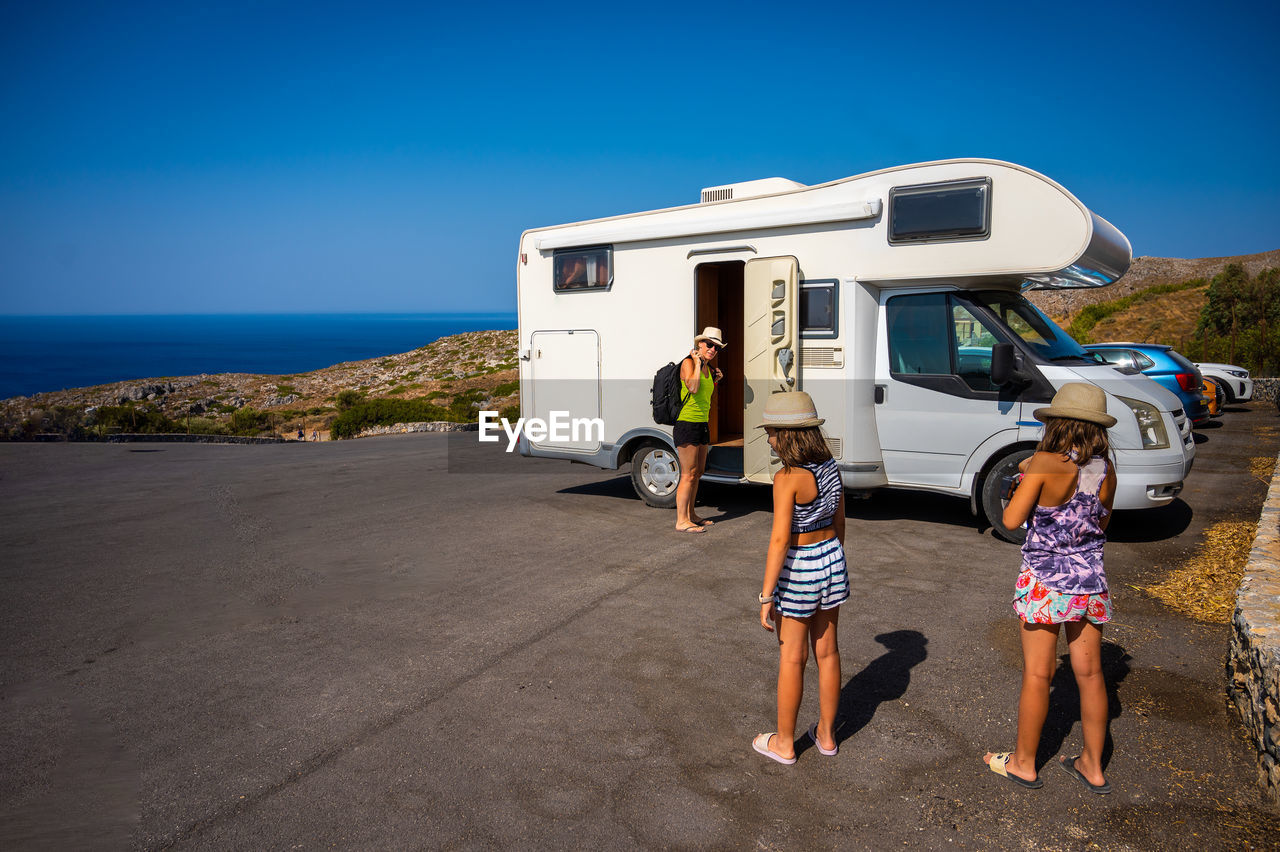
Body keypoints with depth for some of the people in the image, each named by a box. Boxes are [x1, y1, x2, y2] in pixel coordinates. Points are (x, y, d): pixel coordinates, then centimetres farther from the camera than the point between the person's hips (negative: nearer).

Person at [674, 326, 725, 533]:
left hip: (702, 424, 9)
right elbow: (693, 388, -26)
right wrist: (698, 362, -18)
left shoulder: (708, 368, 14)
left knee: (698, 472, 14)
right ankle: (681, 521, -4)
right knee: (689, 474, -8)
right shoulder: (688, 363, -9)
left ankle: (690, 514, 25)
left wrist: (716, 380, 12)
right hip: (687, 424, -9)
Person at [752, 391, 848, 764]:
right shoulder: (831, 467, -1)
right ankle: (826, 734, 33)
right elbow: (839, 522, 9)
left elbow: (779, 540, -24)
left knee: (792, 658, 8)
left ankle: (784, 743, 24)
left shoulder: (788, 478, -23)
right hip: (831, 559, 7)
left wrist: (766, 597, -18)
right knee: (827, 651, 18)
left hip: (798, 570, -7)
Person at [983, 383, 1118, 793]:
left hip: (1044, 582, -5)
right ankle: (1092, 766, 30)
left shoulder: (1045, 463, -18)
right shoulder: (1106, 469, -2)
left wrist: (1025, 479, 2)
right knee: (1090, 674, 16)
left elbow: (1011, 520, -14)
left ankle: (1024, 763, 23)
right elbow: (1102, 523, 13)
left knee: (1037, 675, 8)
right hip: (1091, 581, 5)